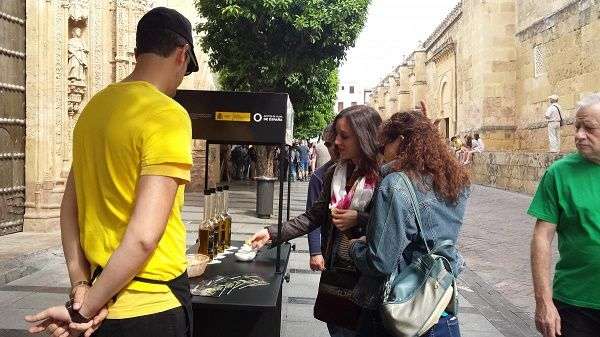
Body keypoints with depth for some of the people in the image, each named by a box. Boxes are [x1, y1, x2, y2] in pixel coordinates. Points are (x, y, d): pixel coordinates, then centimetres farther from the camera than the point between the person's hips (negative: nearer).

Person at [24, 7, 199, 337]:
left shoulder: (94, 108, 5)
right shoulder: (168, 116, -19)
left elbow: (69, 209, 7)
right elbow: (144, 236, -24)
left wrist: (81, 288, 2)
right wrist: (82, 309, -13)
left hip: (103, 303, 7)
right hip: (151, 307, -7)